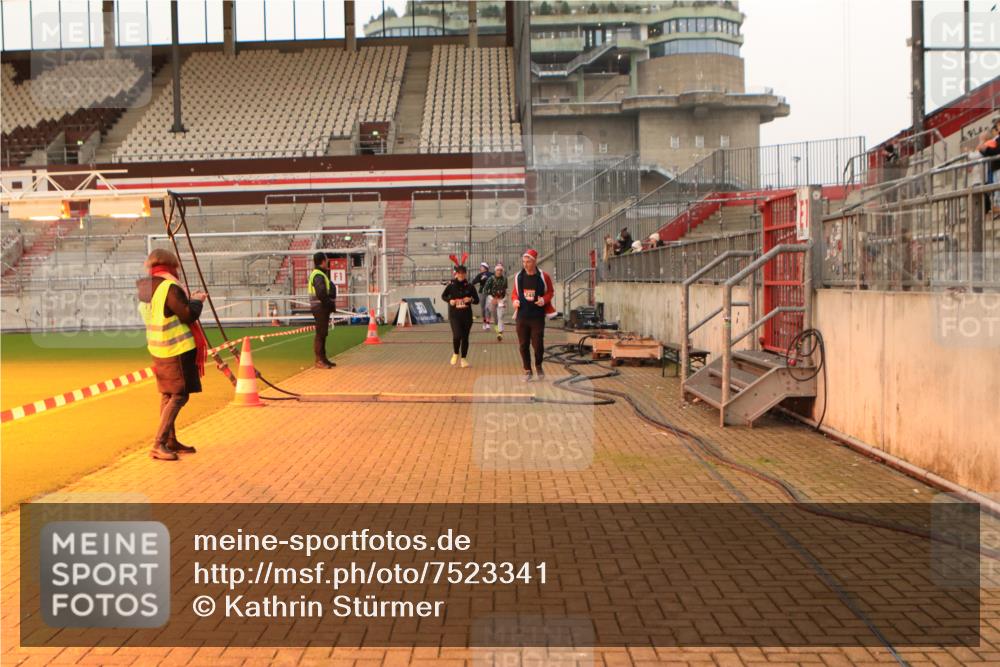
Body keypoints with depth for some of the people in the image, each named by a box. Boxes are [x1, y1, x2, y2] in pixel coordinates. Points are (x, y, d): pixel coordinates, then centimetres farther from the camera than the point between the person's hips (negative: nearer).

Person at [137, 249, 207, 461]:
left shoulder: (144, 288, 8)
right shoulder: (169, 287, -18)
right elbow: (189, 315, -18)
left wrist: (188, 299, 16)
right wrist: (196, 300, 0)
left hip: (159, 349, 9)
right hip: (177, 349, -9)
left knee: (167, 395, 15)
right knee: (179, 396, -4)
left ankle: (170, 441, 23)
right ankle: (158, 444, -8)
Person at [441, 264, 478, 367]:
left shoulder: (469, 286, 0)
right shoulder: (451, 285, -1)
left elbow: (477, 300, 6)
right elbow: (443, 296, 13)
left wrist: (471, 299, -15)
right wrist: (449, 300, -7)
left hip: (467, 315, 2)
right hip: (454, 315, -2)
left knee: (465, 337, 6)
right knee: (457, 336, -16)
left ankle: (463, 358, 20)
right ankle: (455, 354, 13)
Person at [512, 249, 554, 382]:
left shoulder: (543, 276, -4)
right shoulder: (518, 276, 4)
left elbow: (550, 291, 6)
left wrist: (544, 300, -13)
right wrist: (514, 301, -5)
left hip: (538, 317, -3)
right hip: (521, 316, 3)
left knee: (538, 344, -4)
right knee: (523, 345, 5)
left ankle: (538, 366, 24)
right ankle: (527, 371, 18)